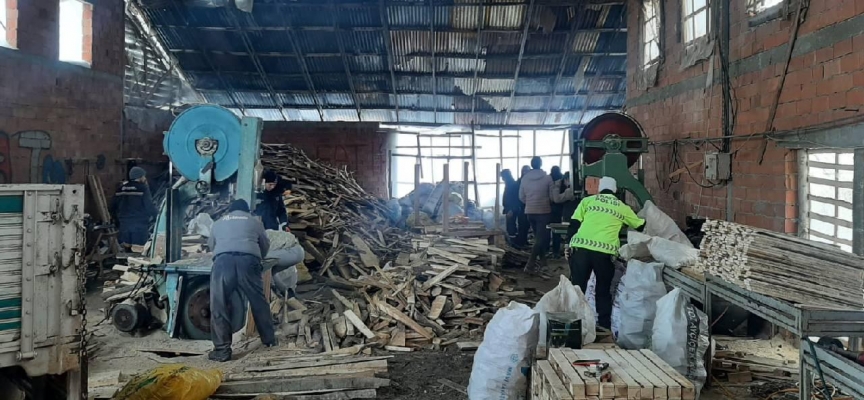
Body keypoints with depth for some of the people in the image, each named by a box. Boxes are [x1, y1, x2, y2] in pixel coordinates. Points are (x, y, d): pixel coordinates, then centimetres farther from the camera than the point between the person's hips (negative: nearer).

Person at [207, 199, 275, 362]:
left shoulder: (219, 223, 32)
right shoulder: (255, 222, 29)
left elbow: (211, 246, 45)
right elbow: (265, 246, 38)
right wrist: (257, 258, 58)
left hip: (223, 260, 0)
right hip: (248, 260, 0)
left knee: (218, 306, 4)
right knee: (259, 302, 14)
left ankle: (222, 350, 1)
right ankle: (269, 339, 25)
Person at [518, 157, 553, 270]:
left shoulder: (524, 178, 0)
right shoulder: (547, 178, -10)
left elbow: (521, 196, 4)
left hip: (530, 212, 4)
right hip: (544, 211, -4)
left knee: (538, 237, 18)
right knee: (541, 237, -3)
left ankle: (542, 259, 23)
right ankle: (530, 263, -14)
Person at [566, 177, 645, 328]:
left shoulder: (588, 200, 16)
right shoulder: (622, 207, 19)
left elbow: (574, 224, 7)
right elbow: (640, 226, 32)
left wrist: (568, 245, 12)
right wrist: (645, 221, 54)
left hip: (581, 247, 0)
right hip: (605, 251, 0)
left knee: (577, 288, 9)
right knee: (603, 290, 16)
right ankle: (604, 326, 19)